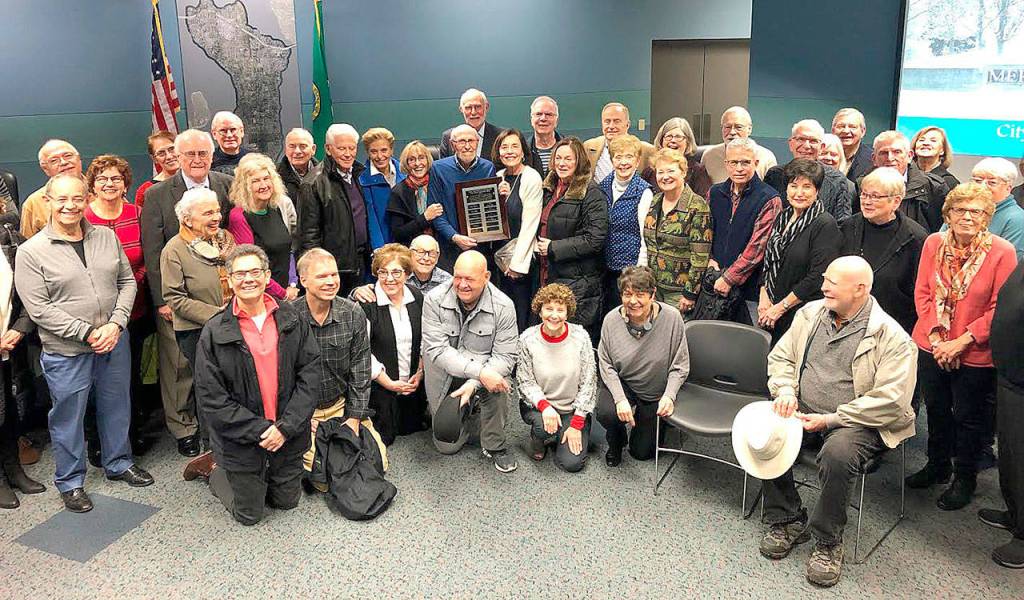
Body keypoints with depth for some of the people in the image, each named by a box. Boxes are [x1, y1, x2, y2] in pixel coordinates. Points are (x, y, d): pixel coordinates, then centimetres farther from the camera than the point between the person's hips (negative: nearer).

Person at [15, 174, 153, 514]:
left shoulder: (106, 237, 3)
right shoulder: (31, 252, -9)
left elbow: (127, 282, 6)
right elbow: (39, 309, -12)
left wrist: (115, 324, -8)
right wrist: (88, 333, -17)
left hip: (114, 344, 4)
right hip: (66, 352, -4)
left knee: (116, 406, 18)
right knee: (68, 418, 10)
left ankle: (119, 463, 39)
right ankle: (70, 482, 29)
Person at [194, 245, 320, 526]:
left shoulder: (291, 319, -4)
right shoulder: (214, 333, -11)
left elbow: (311, 372, -6)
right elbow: (210, 397, -12)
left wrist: (286, 427, -15)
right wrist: (259, 431, -17)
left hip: (288, 436, 3)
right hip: (241, 440, -2)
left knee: (287, 501, 20)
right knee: (249, 514, 13)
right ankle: (215, 471, 37)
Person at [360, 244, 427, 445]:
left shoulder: (417, 298, 0)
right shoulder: (366, 303, -17)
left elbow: (425, 340, 8)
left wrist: (420, 374, -3)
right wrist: (389, 382, -15)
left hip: (413, 384, 5)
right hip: (379, 386, -5)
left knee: (410, 429, 16)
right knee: (383, 438, 5)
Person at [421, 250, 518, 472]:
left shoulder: (503, 306, -16)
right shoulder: (434, 300, -16)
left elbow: (505, 356, -17)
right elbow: (437, 350, -23)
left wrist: (474, 383, -34)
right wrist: (479, 372, -36)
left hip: (484, 371, -1)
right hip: (444, 378, 1)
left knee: (498, 380, -36)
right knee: (448, 446, 5)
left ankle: (495, 446, -10)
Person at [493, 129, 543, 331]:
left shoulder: (532, 178, -10)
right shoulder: (499, 177, 9)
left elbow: (529, 224, -13)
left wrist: (517, 263, -13)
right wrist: (498, 197, -6)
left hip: (521, 259, -6)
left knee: (520, 318, -1)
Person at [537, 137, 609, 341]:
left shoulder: (591, 194, -11)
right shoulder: (549, 189, 13)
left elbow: (595, 239, -19)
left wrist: (554, 248, -16)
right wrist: (538, 244, 9)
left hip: (578, 284, -8)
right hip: (548, 277, 8)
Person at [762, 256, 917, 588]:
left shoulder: (891, 337, -11)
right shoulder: (810, 313, 7)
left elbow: (891, 400, -17)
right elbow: (781, 357, 14)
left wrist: (830, 420, -19)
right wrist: (785, 389, -8)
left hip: (858, 422, -5)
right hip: (803, 411, 5)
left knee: (837, 454, -35)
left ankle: (827, 541, -10)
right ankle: (787, 520, -1)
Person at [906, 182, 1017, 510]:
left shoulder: (1002, 251, -14)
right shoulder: (934, 243, -3)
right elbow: (922, 293, 0)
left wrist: (961, 342, -17)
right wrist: (936, 337, -10)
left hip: (975, 353, -4)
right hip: (931, 347, 4)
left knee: (968, 417, 10)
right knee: (936, 409, 20)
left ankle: (965, 478, 32)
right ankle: (937, 465, 42)